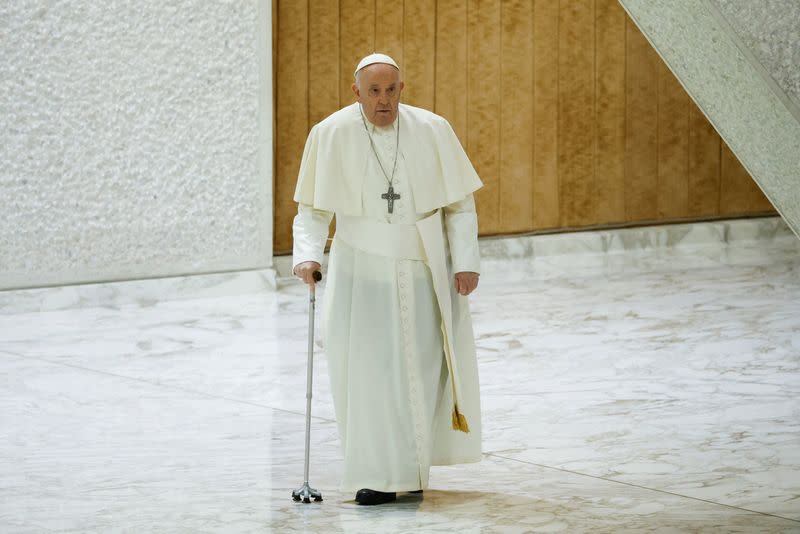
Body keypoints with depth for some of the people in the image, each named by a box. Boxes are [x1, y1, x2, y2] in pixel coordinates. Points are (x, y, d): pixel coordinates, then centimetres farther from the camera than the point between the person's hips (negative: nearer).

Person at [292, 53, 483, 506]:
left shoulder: (433, 131, -6)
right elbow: (313, 209, -3)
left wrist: (467, 261, -6)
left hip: (423, 273, 1)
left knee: (423, 367, 8)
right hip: (362, 270, -1)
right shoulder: (331, 135, -8)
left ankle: (413, 465, 26)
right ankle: (379, 476, -2)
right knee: (367, 369, -7)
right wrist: (307, 255, -19)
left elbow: (460, 203, 1)